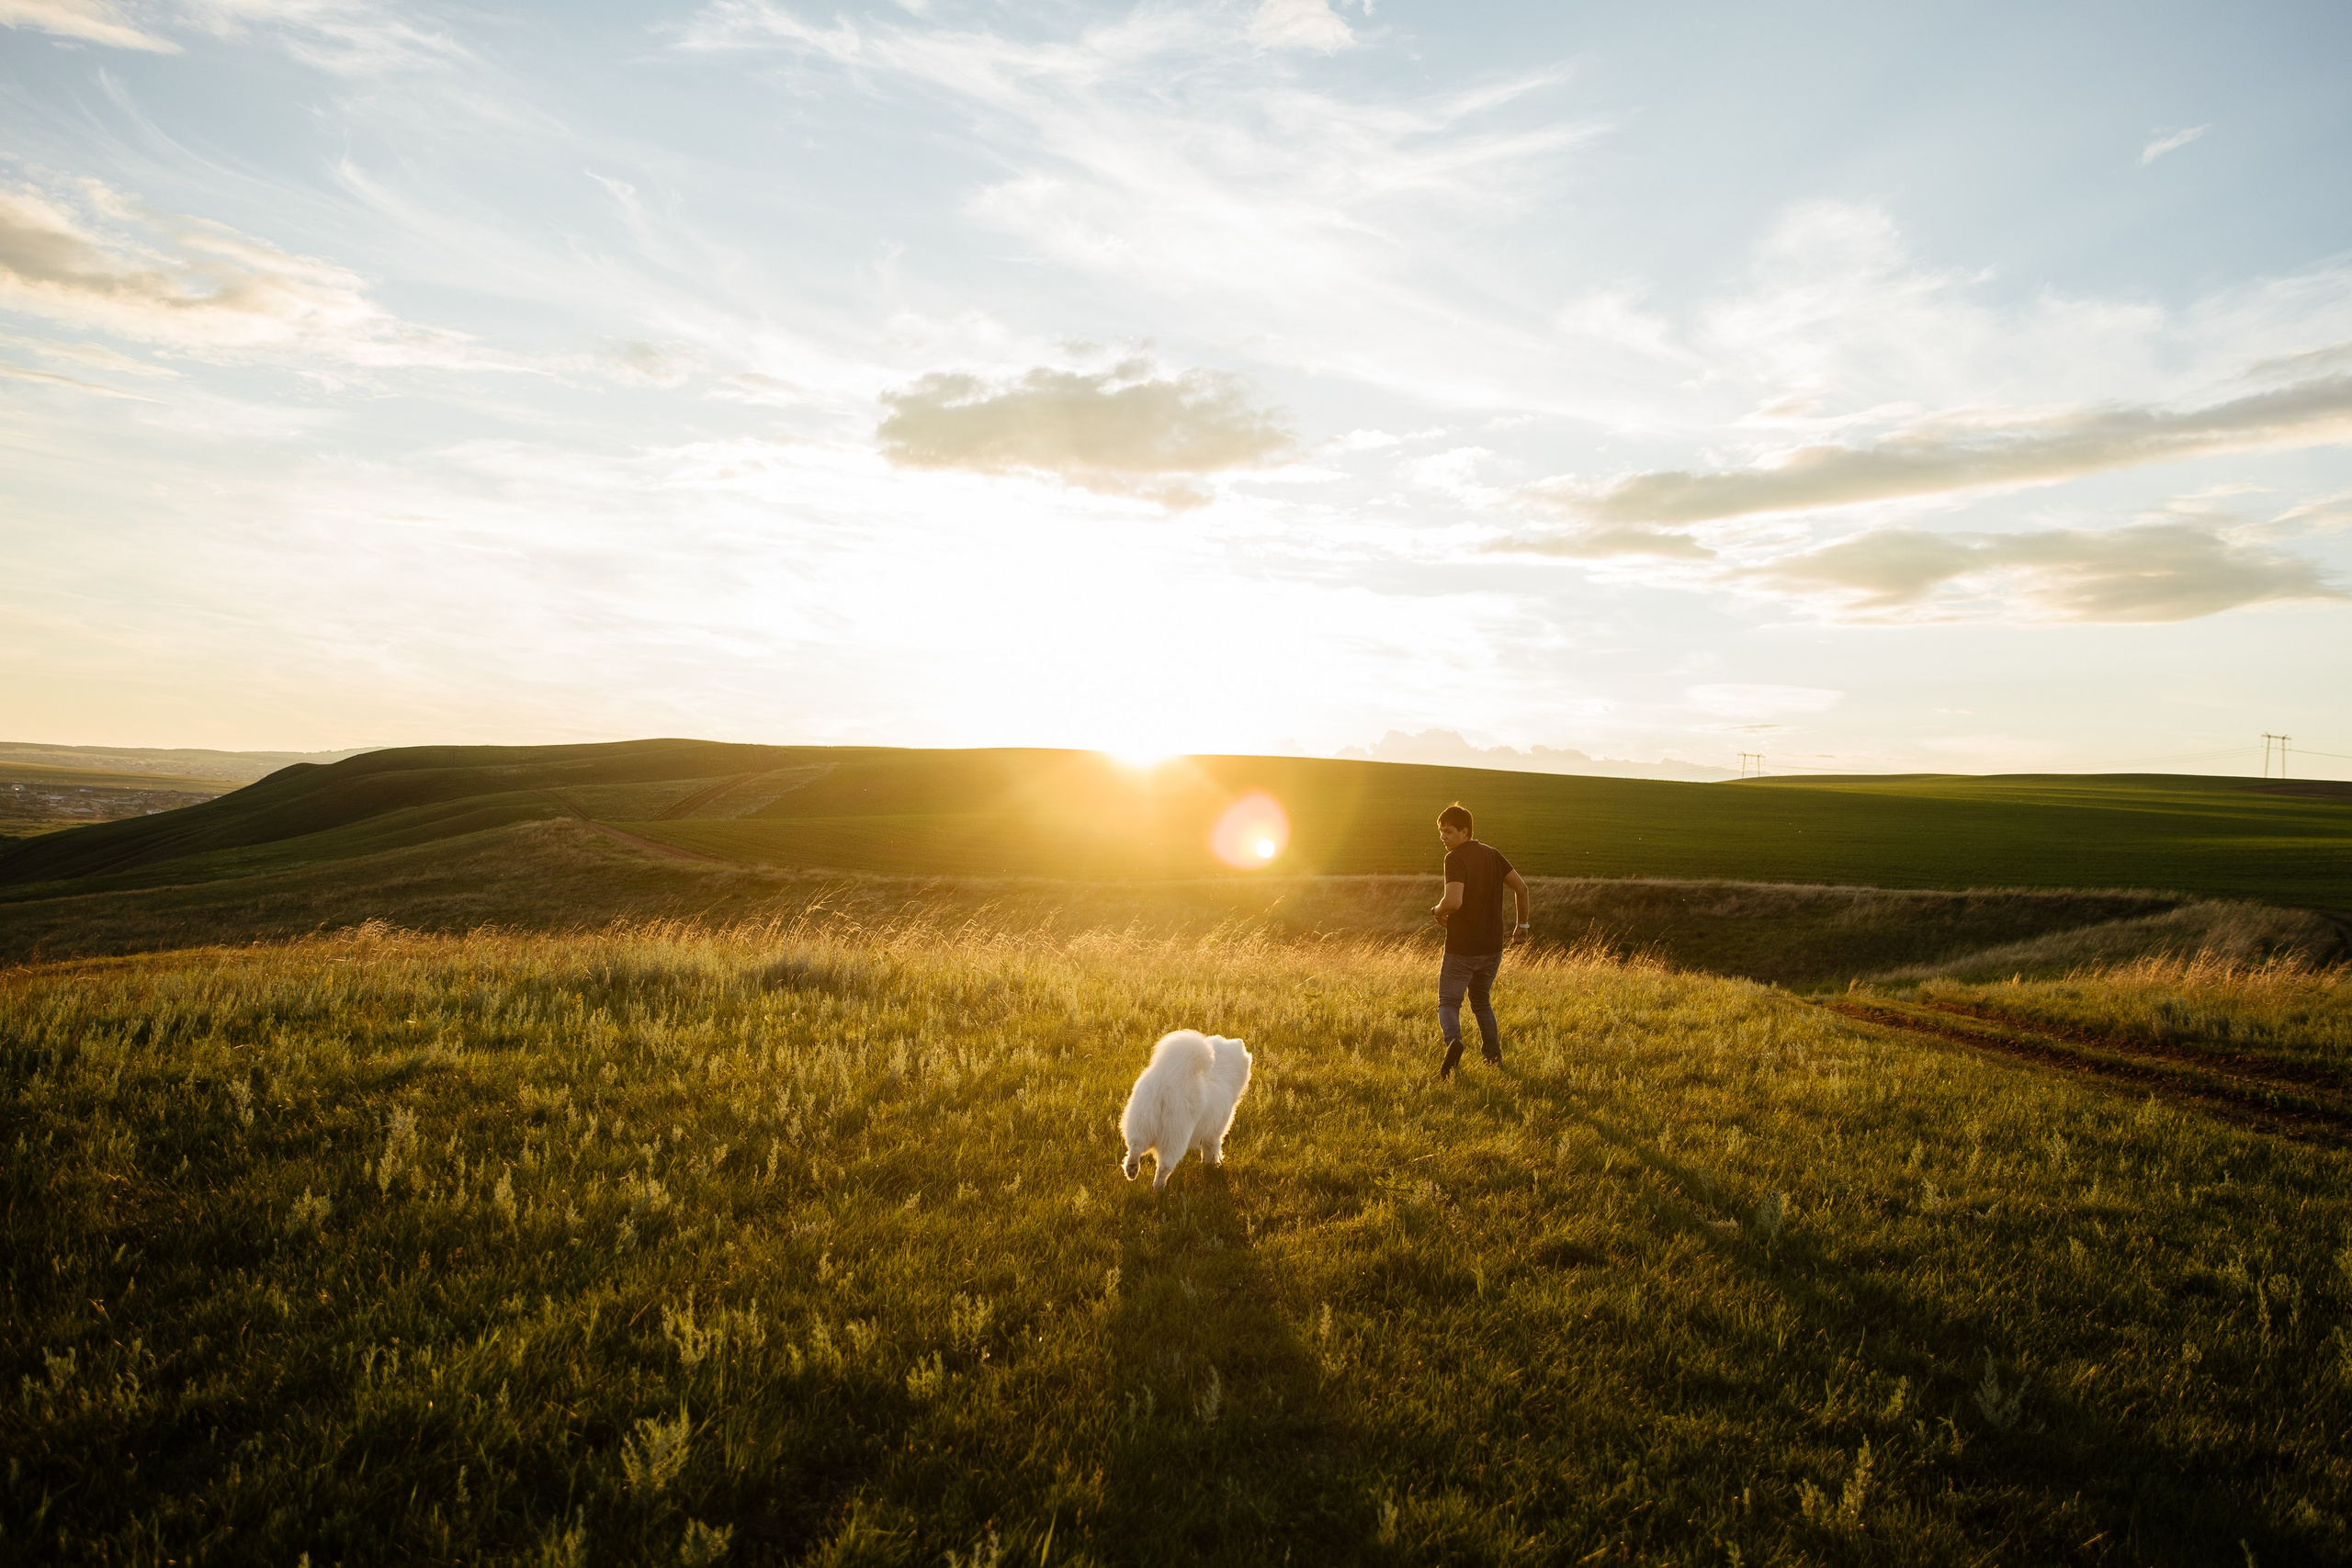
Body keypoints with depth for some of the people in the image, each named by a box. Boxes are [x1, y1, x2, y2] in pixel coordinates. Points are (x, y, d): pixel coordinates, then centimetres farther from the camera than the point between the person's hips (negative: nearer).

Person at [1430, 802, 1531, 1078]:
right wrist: (1522, 924, 18)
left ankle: (1453, 1040, -26)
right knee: (1481, 1001, 24)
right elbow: (1521, 887, 7)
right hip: (1492, 947, 6)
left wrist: (1438, 911, -7)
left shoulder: (1455, 859, -16)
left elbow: (1454, 901, -29)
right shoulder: (1492, 854, 6)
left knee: (1448, 1003, 2)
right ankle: (1493, 1055, 21)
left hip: (1461, 949, -6)